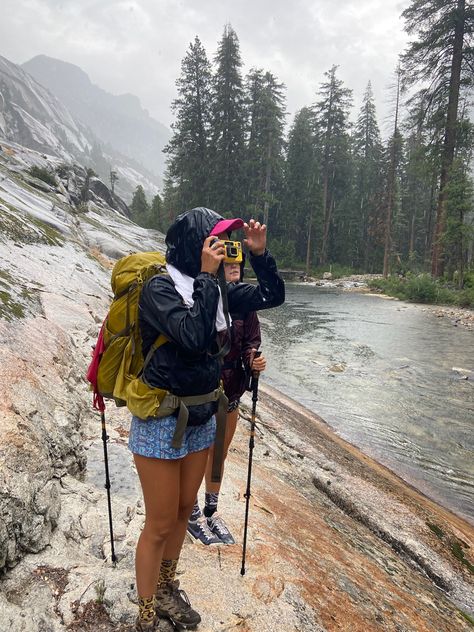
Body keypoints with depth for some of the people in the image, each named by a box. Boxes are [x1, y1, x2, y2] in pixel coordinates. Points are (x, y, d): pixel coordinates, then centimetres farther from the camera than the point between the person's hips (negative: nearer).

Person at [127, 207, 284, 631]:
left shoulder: (217, 289, 1)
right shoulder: (159, 287, -18)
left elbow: (274, 296, 5)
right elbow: (193, 337, -31)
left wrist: (260, 253, -7)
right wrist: (205, 276, -24)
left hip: (201, 418, 7)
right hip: (161, 421, -6)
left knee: (183, 511, 22)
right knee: (160, 525, 7)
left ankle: (166, 590, 45)